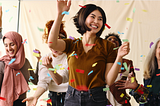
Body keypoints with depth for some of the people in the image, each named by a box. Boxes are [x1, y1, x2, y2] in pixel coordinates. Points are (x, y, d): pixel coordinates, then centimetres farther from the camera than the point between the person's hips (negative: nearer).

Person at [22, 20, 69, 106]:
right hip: (52, 98, 4)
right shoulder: (44, 59, 3)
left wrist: (50, 67, -39)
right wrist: (35, 96, -22)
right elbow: (43, 82, -4)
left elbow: (60, 81, -23)